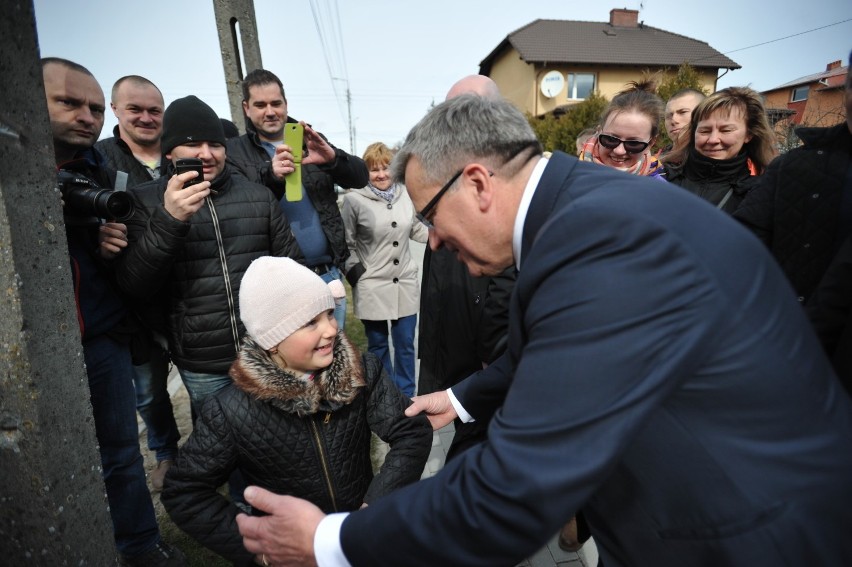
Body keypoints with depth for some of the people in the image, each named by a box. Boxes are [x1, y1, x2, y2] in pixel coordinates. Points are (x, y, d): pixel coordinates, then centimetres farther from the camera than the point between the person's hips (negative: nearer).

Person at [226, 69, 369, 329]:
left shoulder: (311, 141, 9)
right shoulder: (235, 152, 1)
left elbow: (360, 177, 1)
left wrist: (333, 158, -20)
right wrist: (271, 176, -28)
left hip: (328, 273, 3)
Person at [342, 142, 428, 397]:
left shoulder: (405, 194, 2)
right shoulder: (354, 199, -7)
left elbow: (416, 229, 16)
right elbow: (346, 242, 0)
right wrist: (355, 273, -8)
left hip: (405, 282, 3)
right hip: (372, 285, -2)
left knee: (405, 344, 11)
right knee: (378, 345, 12)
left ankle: (406, 397, 29)